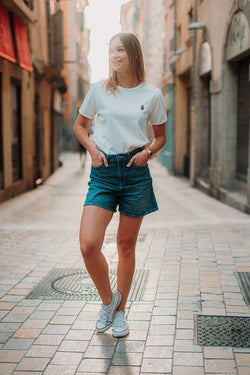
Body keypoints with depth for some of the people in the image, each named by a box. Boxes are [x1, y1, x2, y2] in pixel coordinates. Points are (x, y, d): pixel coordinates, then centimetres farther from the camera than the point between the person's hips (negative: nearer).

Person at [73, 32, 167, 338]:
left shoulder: (152, 95, 3)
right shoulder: (99, 90, 4)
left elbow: (161, 136, 14)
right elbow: (79, 125, 16)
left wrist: (147, 151, -7)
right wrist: (92, 148, -2)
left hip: (136, 172, 0)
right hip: (103, 171, 0)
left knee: (126, 245, 8)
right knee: (88, 245, -14)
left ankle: (120, 311, 28)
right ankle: (107, 300, 15)